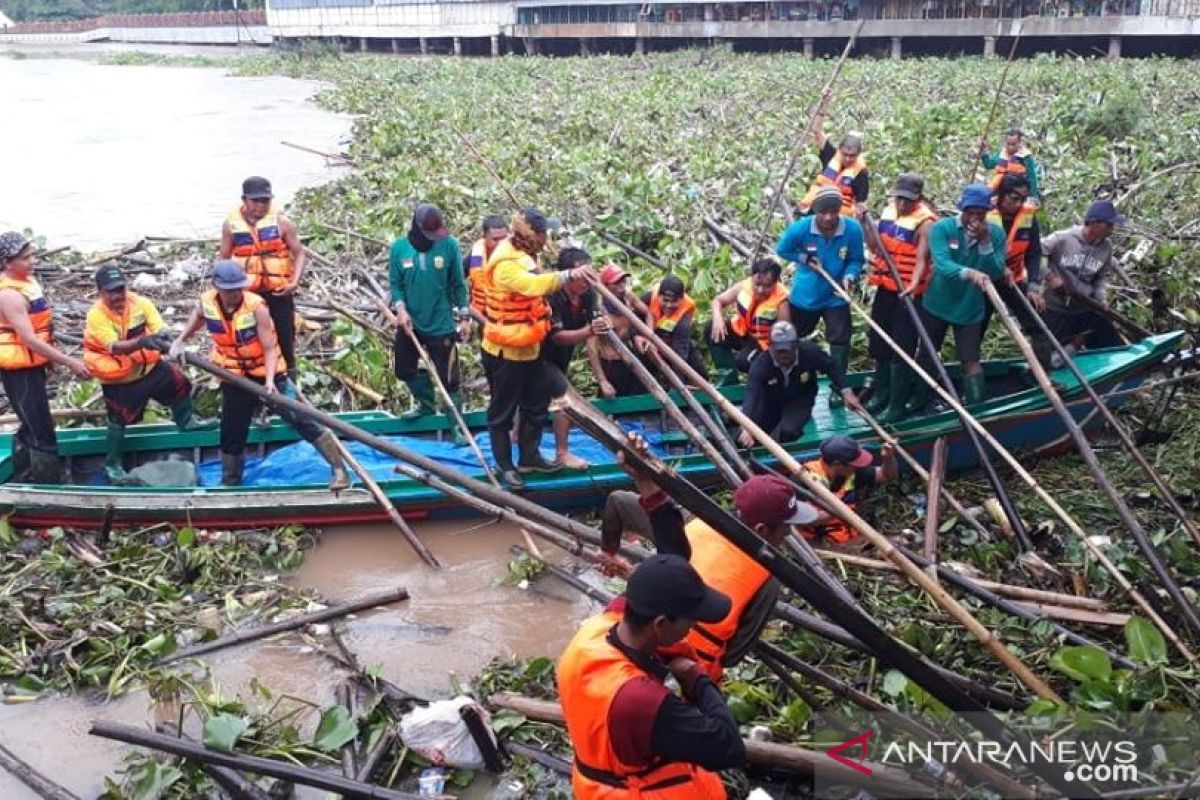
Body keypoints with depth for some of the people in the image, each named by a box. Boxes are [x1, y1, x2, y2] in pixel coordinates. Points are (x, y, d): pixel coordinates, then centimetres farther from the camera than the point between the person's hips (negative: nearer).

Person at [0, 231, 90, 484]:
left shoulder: (28, 280, 5)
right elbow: (30, 340, -28)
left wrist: (53, 357, 20)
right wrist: (70, 363, -27)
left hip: (32, 365, 10)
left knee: (30, 428, 23)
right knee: (42, 434, -7)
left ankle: (22, 480, 38)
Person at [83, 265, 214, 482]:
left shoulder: (140, 303, -14)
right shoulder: (96, 315, -25)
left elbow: (160, 330, -20)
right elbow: (115, 347, -36)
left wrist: (162, 339, -45)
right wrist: (141, 342, -53)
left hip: (149, 366, 5)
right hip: (118, 378, -4)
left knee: (179, 381, 14)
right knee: (118, 421, 1)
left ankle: (186, 421, 41)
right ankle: (112, 465, 19)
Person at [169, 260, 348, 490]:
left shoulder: (256, 307, -24)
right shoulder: (207, 302, -10)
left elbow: (270, 348, -21)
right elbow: (198, 316, 17)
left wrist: (269, 380, -33)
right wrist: (180, 340, 11)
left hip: (267, 375, -4)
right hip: (235, 379, 4)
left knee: (301, 419, -11)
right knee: (231, 435, 14)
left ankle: (339, 469, -6)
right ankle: (230, 483, 34)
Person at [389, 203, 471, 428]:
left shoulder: (449, 244, -11)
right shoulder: (399, 247, -7)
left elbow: (459, 284, -3)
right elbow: (395, 284, -1)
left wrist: (464, 317, -2)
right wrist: (400, 309, -17)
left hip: (441, 324, -3)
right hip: (409, 322, 3)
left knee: (448, 378, 1)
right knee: (404, 369, 19)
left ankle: (457, 425, 13)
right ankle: (426, 403, 44)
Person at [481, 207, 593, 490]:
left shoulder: (522, 256, 7)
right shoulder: (506, 265, -26)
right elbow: (535, 285, -44)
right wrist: (568, 275, -50)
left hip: (528, 349, 10)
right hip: (506, 353, -10)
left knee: (536, 406, 19)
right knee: (503, 411, 7)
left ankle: (530, 456, 34)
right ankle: (504, 466, 19)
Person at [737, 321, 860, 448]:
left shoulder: (809, 353, -24)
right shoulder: (761, 364, -29)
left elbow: (832, 367, -4)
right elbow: (751, 395, -42)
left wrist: (846, 392, -14)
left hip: (799, 400, 0)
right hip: (769, 401, 0)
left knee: (787, 431, -32)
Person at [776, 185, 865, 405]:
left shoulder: (853, 229, -22)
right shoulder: (800, 228, -22)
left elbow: (856, 260, -10)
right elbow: (781, 251, -4)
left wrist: (850, 276, -29)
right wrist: (805, 258, -16)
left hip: (836, 297, -1)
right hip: (804, 294, 1)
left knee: (840, 340, 0)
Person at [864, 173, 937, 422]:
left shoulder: (925, 222, -16)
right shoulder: (889, 210, 5)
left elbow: (921, 259, -24)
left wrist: (914, 284, -41)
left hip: (908, 293, -7)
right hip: (885, 288, 7)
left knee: (901, 350, -2)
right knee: (878, 343, 17)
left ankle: (896, 405, 6)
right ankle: (881, 394, 34)